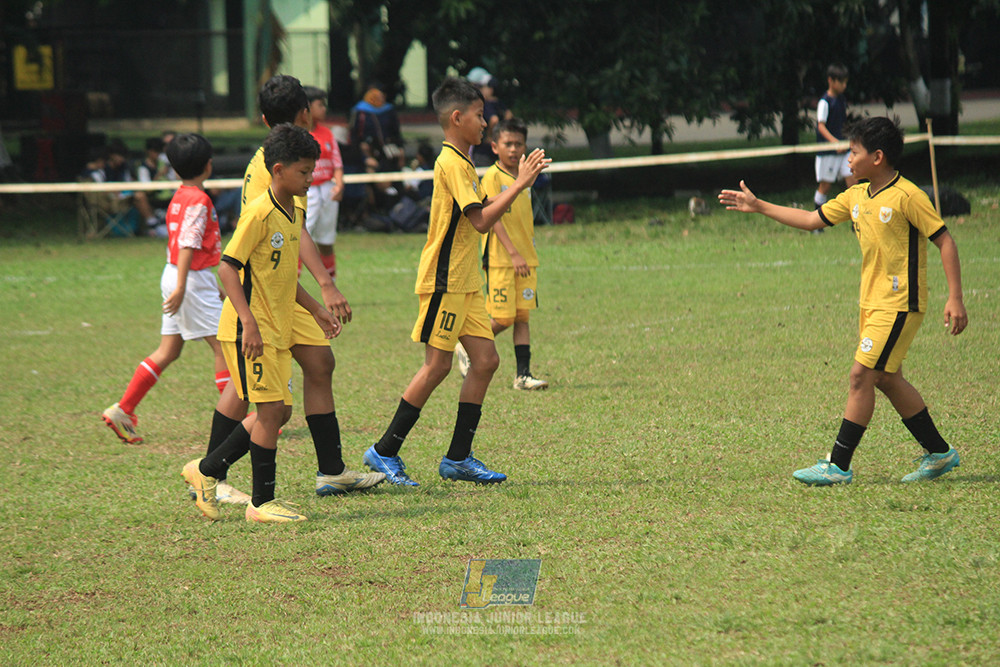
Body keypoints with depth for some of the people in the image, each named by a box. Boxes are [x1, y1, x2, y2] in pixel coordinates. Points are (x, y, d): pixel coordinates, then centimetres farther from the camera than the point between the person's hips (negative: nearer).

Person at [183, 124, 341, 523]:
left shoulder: (294, 213, 12)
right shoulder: (259, 213, -16)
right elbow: (227, 268, -19)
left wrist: (315, 309, 22)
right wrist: (249, 321, -27)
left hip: (277, 331, 9)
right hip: (249, 329, -9)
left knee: (279, 412, 9)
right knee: (272, 409, -9)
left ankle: (207, 471, 21)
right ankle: (262, 502, -1)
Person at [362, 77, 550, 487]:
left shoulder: (459, 162, 16)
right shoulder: (453, 164, -15)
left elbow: (475, 215, 21)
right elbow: (481, 221, -21)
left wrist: (518, 183, 14)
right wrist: (519, 185, -19)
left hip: (464, 282, 10)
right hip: (443, 280, -10)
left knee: (486, 360, 4)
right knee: (438, 365, -6)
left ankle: (458, 457, 7)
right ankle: (384, 452, 2)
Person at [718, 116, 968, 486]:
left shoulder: (907, 196, -14)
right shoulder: (856, 196, 9)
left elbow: (944, 240, -13)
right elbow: (811, 220, 20)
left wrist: (955, 298, -17)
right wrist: (758, 206, 20)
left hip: (899, 304, -9)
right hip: (872, 302, 9)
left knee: (861, 375, -10)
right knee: (887, 380, 11)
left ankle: (838, 466, -6)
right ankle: (939, 453, 22)